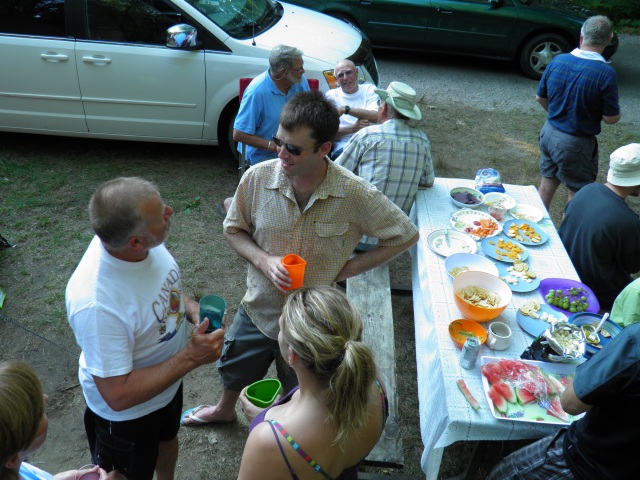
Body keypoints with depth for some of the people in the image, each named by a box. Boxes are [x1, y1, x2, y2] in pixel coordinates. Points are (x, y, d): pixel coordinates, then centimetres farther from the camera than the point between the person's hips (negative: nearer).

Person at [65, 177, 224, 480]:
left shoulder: (145, 240, -21)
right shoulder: (96, 304, -42)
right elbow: (118, 395, -33)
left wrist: (192, 308, -16)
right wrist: (191, 358, -33)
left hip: (168, 382, 7)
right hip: (126, 413, -7)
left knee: (167, 439, 35)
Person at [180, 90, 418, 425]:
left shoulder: (357, 196, -26)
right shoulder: (257, 177, -19)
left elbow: (406, 235, -12)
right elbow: (233, 229, -3)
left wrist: (351, 267, -17)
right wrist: (264, 260, -22)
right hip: (259, 309, 3)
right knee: (233, 372, 31)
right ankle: (225, 410, 66)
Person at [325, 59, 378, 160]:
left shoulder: (369, 89, 15)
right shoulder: (331, 95, 13)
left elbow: (377, 117, -5)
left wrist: (345, 109, -12)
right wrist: (352, 128, -14)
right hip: (343, 146, -1)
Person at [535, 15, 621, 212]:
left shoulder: (557, 61, -6)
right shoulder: (606, 73, -21)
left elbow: (540, 97, 6)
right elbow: (611, 118, -15)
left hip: (549, 132, 5)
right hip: (576, 143, -5)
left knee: (547, 184, 20)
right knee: (576, 193, 12)